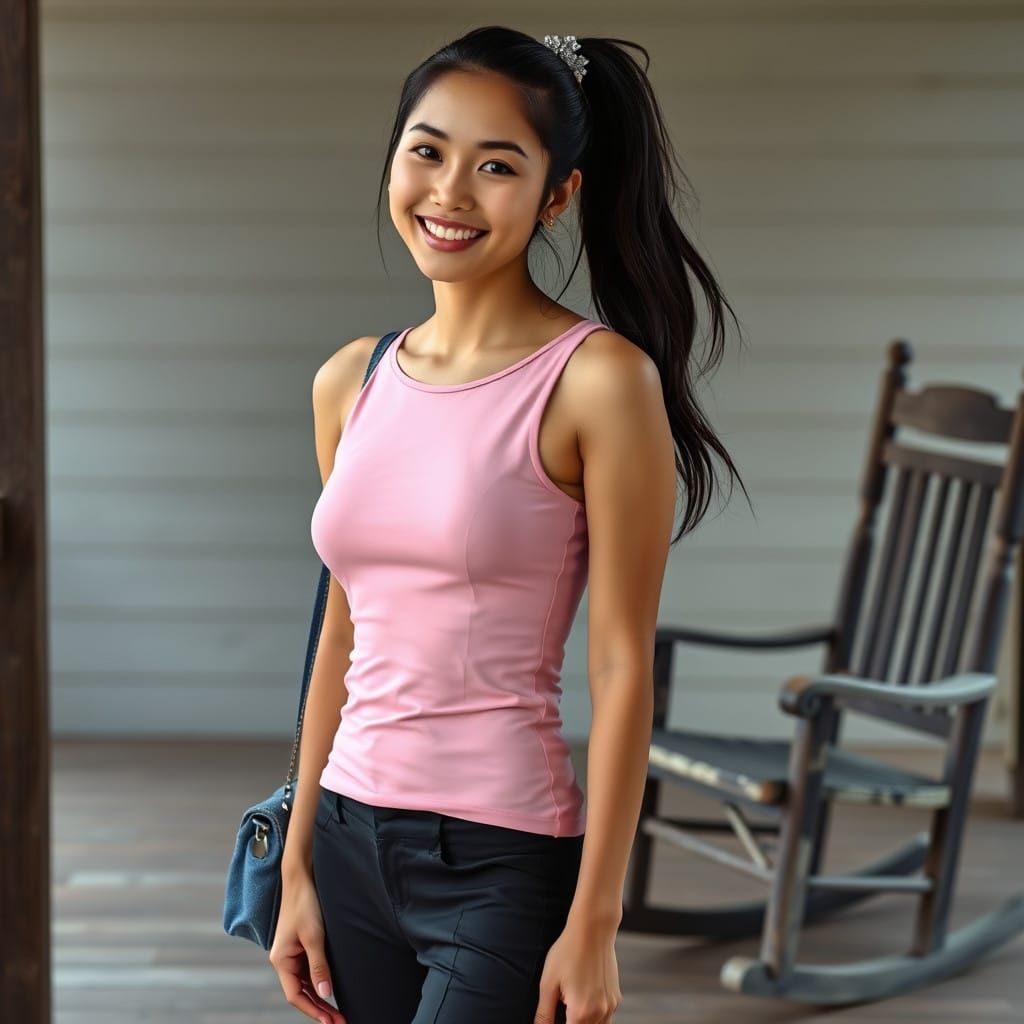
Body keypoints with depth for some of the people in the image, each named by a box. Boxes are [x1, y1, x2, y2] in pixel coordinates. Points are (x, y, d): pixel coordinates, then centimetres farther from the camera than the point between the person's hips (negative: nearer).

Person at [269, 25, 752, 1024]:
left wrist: (593, 924, -12)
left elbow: (621, 667, -11)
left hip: (504, 862, -5)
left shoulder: (598, 379, -10)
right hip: (350, 834, 5)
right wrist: (298, 866, 12)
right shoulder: (349, 381, 6)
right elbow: (343, 635, 12)